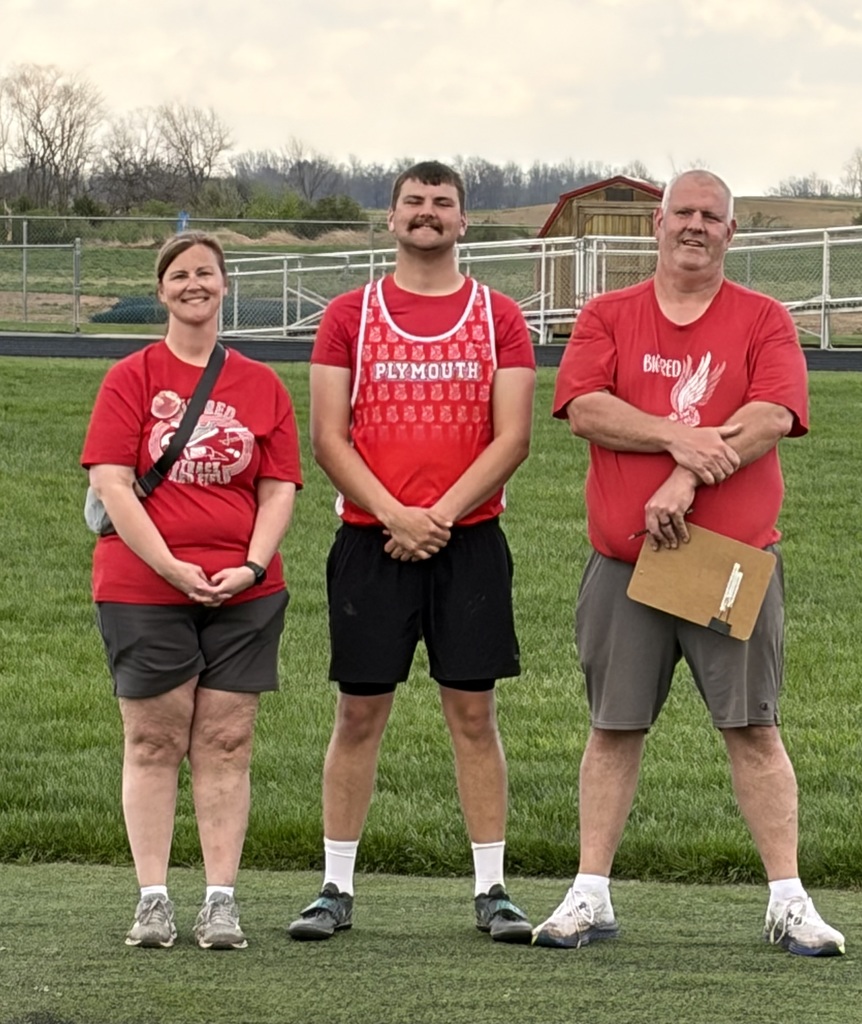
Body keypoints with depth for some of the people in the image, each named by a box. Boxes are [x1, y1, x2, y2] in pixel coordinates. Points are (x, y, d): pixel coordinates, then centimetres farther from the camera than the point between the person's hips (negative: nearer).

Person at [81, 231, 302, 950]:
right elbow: (111, 484, -5)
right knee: (154, 742, 2)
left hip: (243, 592, 2)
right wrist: (170, 565, -14)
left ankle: (221, 900, 4)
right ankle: (153, 899, 5)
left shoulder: (263, 386, 10)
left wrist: (252, 566, -9)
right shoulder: (132, 379, 2)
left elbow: (280, 487, 7)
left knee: (226, 744, 2)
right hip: (142, 588, -2)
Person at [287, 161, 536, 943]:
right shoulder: (350, 316, 6)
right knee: (359, 712, 2)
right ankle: (337, 888, 7)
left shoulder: (499, 319, 6)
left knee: (474, 711, 1)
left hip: (468, 539, 0)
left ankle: (492, 889, 4)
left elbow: (512, 438, -1)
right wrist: (394, 515, -12)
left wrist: (440, 514, -12)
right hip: (371, 542, 0)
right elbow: (329, 438, 0)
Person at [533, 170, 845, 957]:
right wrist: (679, 437, -18)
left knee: (754, 729, -2)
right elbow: (584, 407, -7)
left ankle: (788, 901, 0)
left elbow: (773, 417, -10)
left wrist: (687, 480, -19)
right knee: (614, 728, 5)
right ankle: (590, 897, 9)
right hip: (625, 563, 1)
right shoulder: (607, 317, 8)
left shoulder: (764, 321, 5)